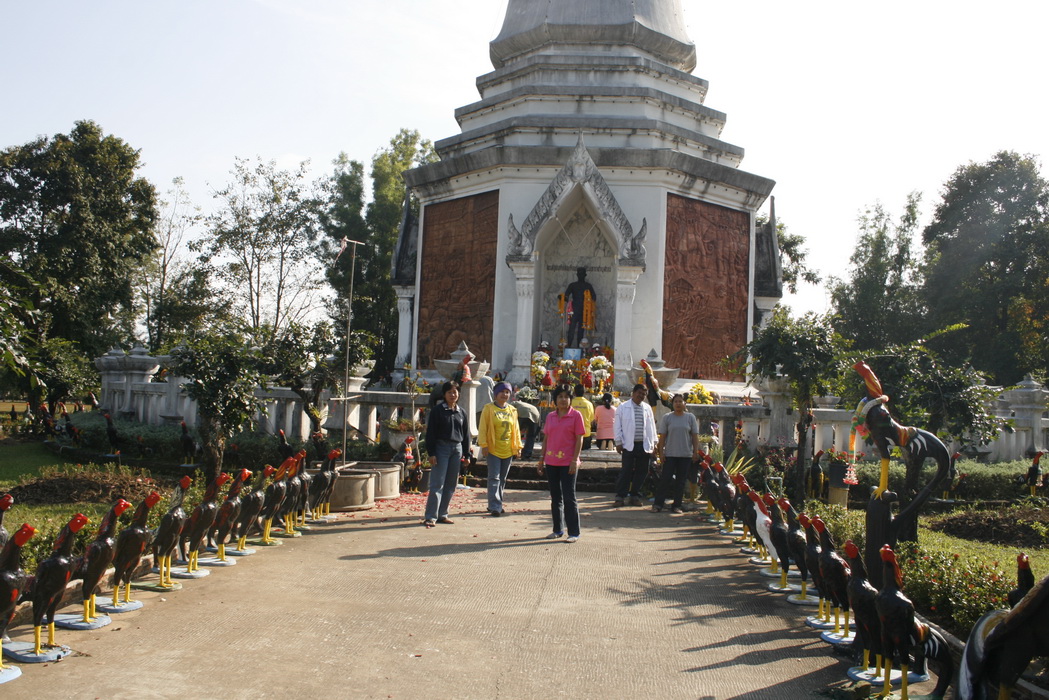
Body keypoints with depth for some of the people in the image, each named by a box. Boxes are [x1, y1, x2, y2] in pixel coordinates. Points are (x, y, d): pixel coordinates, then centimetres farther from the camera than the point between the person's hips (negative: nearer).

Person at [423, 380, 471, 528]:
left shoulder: (461, 412, 12)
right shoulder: (438, 410, -2)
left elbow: (466, 434, 16)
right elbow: (430, 432, -5)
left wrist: (466, 454, 12)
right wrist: (431, 453, -12)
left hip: (457, 449, 5)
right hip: (441, 448, -5)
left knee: (451, 485, 7)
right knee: (437, 484, -9)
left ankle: (442, 514, 15)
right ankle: (431, 516, -7)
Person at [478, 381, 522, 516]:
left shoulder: (512, 410, 10)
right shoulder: (489, 408, -3)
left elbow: (516, 429, 14)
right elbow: (482, 428, -6)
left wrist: (518, 446, 9)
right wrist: (484, 445, -13)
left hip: (508, 450, 5)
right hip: (493, 449, -5)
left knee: (502, 479, 11)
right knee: (494, 478, -8)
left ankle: (496, 504, 21)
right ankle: (495, 506, -8)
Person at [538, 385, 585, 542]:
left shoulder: (576, 415, -5)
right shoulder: (550, 416, 9)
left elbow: (579, 439, -7)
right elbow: (545, 439, 13)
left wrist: (574, 460, -14)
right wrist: (541, 459, 10)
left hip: (568, 463, -5)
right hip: (551, 462, 5)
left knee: (569, 497, -2)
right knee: (555, 497, 12)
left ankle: (574, 532, 5)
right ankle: (558, 530, 22)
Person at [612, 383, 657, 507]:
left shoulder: (647, 408, 13)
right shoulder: (623, 407, 2)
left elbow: (651, 426, 16)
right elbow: (617, 426, 1)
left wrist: (653, 443, 11)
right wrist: (618, 442, -4)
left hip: (644, 445, 4)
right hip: (629, 445, -4)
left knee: (641, 471, 6)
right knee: (626, 471, -5)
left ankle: (635, 496, 18)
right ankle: (620, 496, 2)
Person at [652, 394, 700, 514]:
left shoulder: (690, 418, 6)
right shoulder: (667, 418, 3)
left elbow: (695, 436, 6)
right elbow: (662, 436, 3)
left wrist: (696, 452, -2)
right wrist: (661, 452, -3)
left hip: (686, 454, 1)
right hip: (670, 454, -1)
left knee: (680, 481, 5)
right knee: (665, 479, -4)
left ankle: (676, 506, 12)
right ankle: (658, 504, 1)